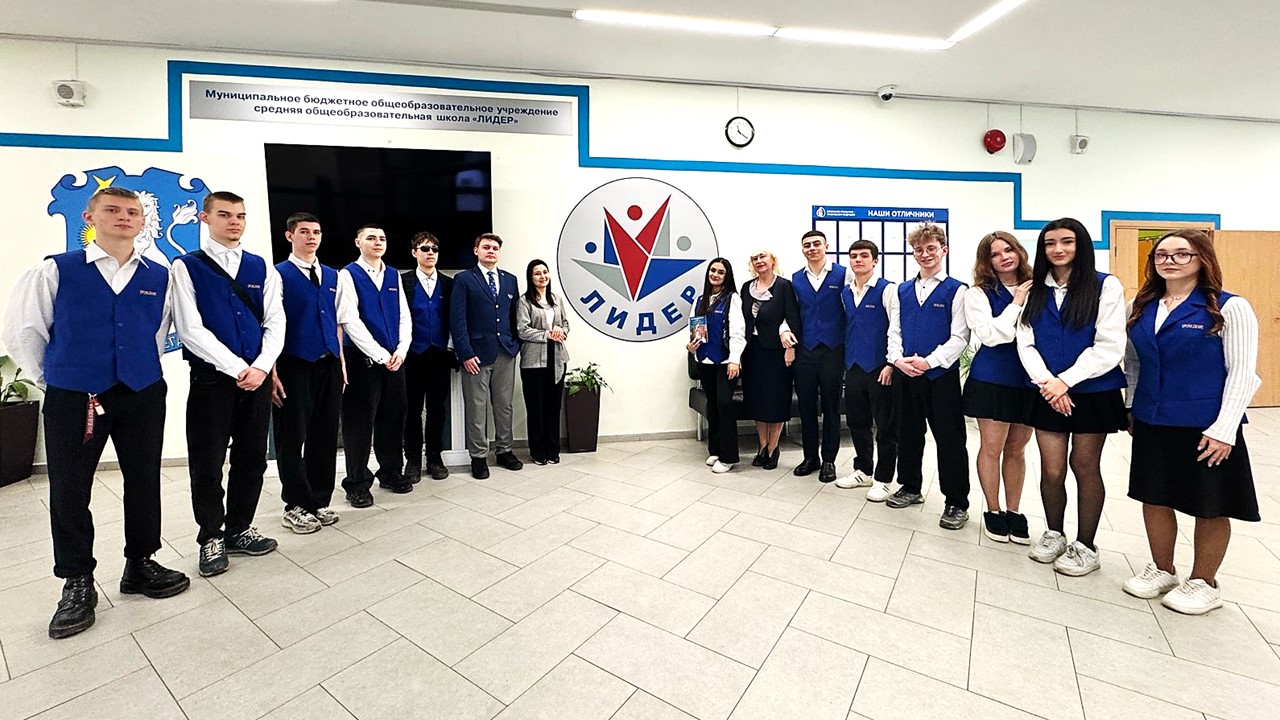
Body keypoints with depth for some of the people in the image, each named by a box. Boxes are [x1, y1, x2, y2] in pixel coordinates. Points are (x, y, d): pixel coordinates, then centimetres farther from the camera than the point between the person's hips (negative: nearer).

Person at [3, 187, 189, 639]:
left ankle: (140, 565, 28)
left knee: (144, 483, 10)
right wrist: (51, 379, 5)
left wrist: (141, 371, 13)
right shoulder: (55, 271, -1)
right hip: (72, 399, -1)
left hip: (143, 396, 2)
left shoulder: (160, 278, 4)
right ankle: (77, 584, 24)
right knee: (69, 492, 7)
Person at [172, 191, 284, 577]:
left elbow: (275, 322, 4)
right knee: (207, 463, 4)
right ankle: (211, 537, 22)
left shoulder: (262, 268, 10)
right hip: (211, 378, -3)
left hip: (257, 376, 3)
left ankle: (239, 530, 26)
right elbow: (191, 329, -8)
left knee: (251, 458, 10)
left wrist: (260, 367, -10)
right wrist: (237, 368, -14)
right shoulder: (187, 267, 1)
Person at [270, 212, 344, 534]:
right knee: (292, 437, 4)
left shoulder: (332, 276, 13)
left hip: (329, 365, 5)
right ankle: (296, 506, 18)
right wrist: (272, 372, -12)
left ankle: (320, 501, 23)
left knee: (325, 435, 10)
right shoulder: (279, 275, -3)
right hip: (294, 366, -5)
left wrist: (341, 363, 12)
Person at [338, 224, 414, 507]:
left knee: (393, 417, 11)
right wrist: (380, 355, -13)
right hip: (362, 358, -5)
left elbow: (404, 316, 10)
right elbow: (350, 320, -11)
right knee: (360, 421, 2)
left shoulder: (394, 275, 12)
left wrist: (400, 351, -4)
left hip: (395, 358, 5)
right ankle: (357, 483, 14)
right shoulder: (348, 275, -3)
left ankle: (391, 472, 26)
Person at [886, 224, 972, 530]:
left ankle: (956, 502, 16)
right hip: (905, 374, 5)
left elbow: (959, 336, -9)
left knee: (949, 438, 2)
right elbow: (894, 330, 9)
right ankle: (910, 487, 31)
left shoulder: (956, 290, -3)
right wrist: (898, 359, -7)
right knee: (908, 433, 14)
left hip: (941, 375, -4)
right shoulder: (903, 290, 11)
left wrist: (928, 361, -17)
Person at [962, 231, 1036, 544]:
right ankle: (993, 511, 20)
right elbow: (990, 334, -14)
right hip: (992, 379, -3)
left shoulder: (1036, 289, 7)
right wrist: (1016, 303, -10)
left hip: (1029, 379, 4)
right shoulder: (979, 293, -3)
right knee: (992, 447, 4)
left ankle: (1013, 511, 25)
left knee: (1016, 448, 12)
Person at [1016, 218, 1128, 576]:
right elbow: (1025, 343, 0)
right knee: (1052, 470, 6)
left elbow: (1109, 347, -11)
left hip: (1093, 392, -2)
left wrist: (1065, 380, -17)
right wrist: (1046, 381, -13)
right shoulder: (1035, 289, 7)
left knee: (1085, 467, 8)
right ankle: (1053, 535, 26)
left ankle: (1085, 547, 23)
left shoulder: (1106, 286, -4)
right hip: (1048, 394, 3)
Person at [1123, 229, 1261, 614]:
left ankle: (1203, 583, 27)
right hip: (1151, 425, 4)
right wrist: (1132, 409, 10)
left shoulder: (1230, 307, -7)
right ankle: (1162, 570, 30)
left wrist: (1223, 429, -15)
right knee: (1154, 498, 13)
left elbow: (1242, 372, -9)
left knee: (1210, 507, 9)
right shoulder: (1141, 307, 6)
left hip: (1205, 427, -4)